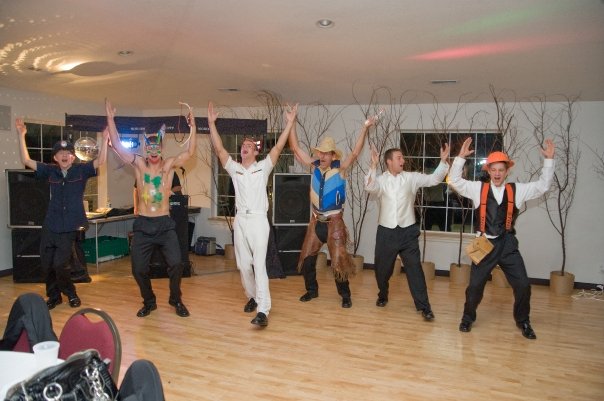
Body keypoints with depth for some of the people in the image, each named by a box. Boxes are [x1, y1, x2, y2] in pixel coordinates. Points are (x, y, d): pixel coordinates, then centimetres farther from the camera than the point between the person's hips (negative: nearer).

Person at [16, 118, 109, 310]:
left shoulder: (81, 170, -3)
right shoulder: (50, 170, 4)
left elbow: (100, 161, -17)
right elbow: (26, 160, 3)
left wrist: (105, 139, -26)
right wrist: (22, 136, -4)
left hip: (70, 227, -4)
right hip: (50, 225, 4)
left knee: (60, 264, -5)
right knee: (47, 263, 10)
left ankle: (71, 294, 21)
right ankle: (54, 296, 31)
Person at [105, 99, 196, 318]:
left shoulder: (169, 164, 1)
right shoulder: (139, 164, 3)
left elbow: (190, 151, -11)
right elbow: (117, 145, -3)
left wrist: (193, 126, -19)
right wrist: (110, 118, -8)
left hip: (165, 224, -1)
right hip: (142, 224, 1)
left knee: (176, 263, -10)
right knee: (138, 268, 5)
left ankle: (176, 299, 14)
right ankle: (149, 302, 28)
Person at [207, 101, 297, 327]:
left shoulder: (263, 167, 6)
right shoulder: (234, 168, 11)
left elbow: (278, 148, -1)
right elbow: (219, 149, 3)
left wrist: (290, 123, -6)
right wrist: (212, 123, -2)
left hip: (258, 220, -4)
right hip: (240, 220, 4)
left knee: (259, 265, -10)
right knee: (243, 265, 11)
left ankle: (263, 311, -15)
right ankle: (252, 297, 33)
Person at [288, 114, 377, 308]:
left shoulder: (340, 168, -9)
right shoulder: (313, 166, 0)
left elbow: (355, 153, -21)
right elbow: (296, 148, -2)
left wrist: (365, 128, -31)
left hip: (334, 221, -4)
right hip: (316, 220, 4)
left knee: (339, 259, 0)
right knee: (307, 257, 10)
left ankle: (345, 295, 18)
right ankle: (312, 290, 30)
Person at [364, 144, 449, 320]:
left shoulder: (411, 178, 2)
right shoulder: (381, 180, -2)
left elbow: (434, 179, -1)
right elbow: (369, 187, -23)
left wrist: (443, 161, -14)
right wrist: (373, 165, -34)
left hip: (407, 231, 0)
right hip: (386, 231, 0)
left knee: (414, 269, -2)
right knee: (382, 268, 12)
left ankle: (424, 306, 4)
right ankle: (383, 296, 37)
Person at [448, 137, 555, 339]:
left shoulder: (517, 190, 4)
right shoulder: (478, 188, -1)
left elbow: (543, 185, 4)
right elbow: (454, 180, -6)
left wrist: (549, 160, -3)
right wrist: (461, 157, -15)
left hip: (507, 245, 2)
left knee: (523, 285, 2)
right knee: (475, 285, 2)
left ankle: (523, 321, 27)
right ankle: (468, 317, 26)